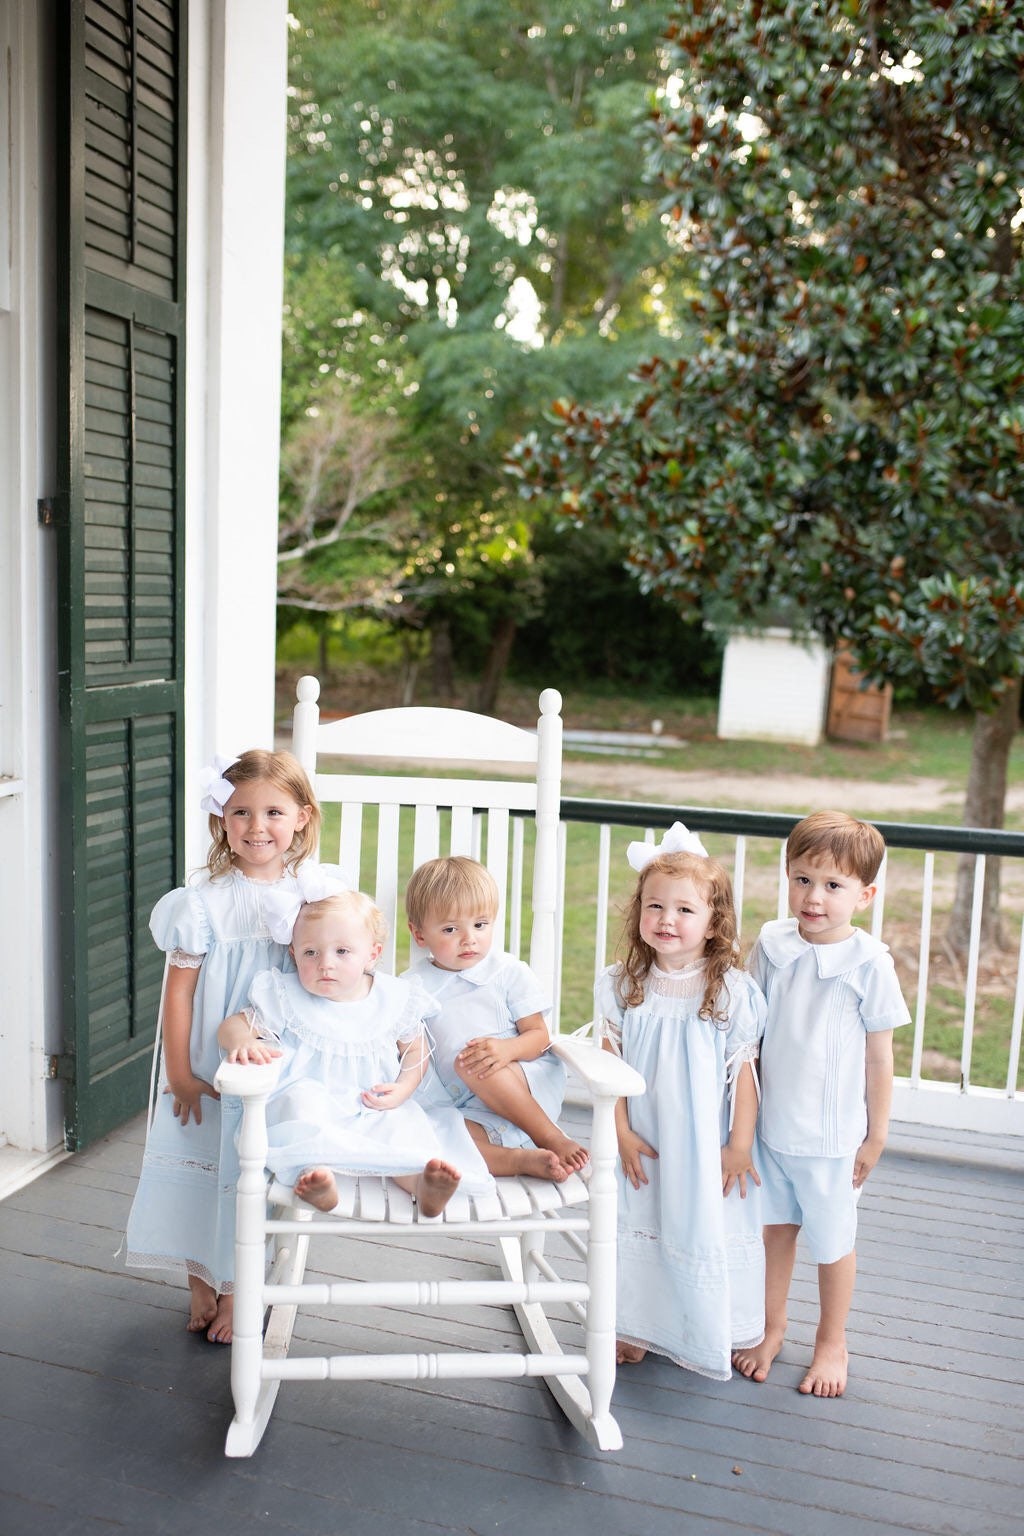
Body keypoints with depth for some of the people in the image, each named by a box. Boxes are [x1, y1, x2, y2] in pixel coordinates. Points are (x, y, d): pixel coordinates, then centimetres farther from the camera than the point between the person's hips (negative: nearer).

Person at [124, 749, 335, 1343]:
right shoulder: (204, 901, -12)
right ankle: (201, 1288, 29)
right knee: (202, 1170, 8)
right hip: (209, 1074, -2)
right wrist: (178, 1074, -7)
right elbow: (178, 990, -8)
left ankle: (234, 1291, 28)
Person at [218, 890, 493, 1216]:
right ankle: (314, 1171, -51)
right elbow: (233, 1024, -2)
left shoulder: (395, 1000, 1)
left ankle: (421, 1181, -47)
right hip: (308, 1101, -2)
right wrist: (242, 1042, -27)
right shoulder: (286, 997, -4)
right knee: (303, 1098, -33)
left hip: (374, 1107, 2)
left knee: (405, 1119, -25)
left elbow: (416, 1048, 14)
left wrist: (403, 1089, -5)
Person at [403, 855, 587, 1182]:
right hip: (477, 1110, 1)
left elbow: (539, 1035, -1)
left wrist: (507, 1049, -23)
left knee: (470, 1063, -32)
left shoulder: (509, 971, 3)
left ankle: (553, 1139, -22)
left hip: (533, 1082, -1)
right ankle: (523, 1159, -35)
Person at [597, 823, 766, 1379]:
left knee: (709, 1231, 9)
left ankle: (713, 1334, 31)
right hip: (643, 1143, 2)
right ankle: (635, 1327, 35)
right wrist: (622, 1133, -6)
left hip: (706, 1145, -2)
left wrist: (740, 1146, -7)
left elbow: (743, 1073, -8)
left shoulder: (731, 990, -13)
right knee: (639, 1227, 16)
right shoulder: (622, 986, -7)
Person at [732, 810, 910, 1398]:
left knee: (832, 1239, 13)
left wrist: (877, 1135, -3)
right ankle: (773, 1329, 38)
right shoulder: (772, 944, -6)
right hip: (769, 1123, 3)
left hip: (831, 1132, -3)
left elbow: (879, 1056, -7)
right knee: (775, 1227, 18)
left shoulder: (869, 963, -16)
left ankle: (832, 1344, 35)